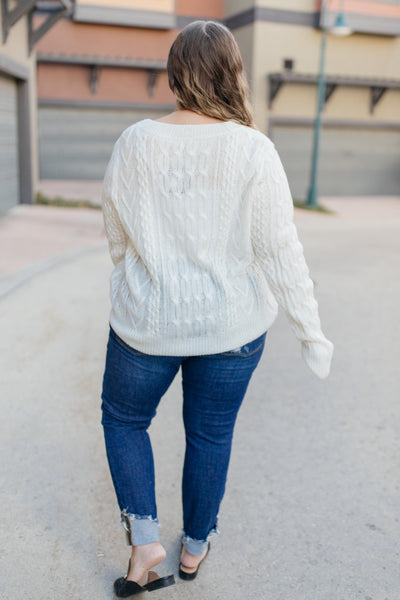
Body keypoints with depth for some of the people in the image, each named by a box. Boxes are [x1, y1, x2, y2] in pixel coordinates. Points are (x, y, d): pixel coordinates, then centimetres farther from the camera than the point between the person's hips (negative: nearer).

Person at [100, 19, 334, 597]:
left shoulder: (135, 142, -8)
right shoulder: (254, 150, -14)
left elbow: (117, 235, 3)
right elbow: (280, 250, -13)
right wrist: (311, 332, -5)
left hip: (148, 322, 0)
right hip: (232, 326, 1)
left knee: (124, 418, 25)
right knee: (211, 433, 21)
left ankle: (144, 538, 19)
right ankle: (195, 547, 40)